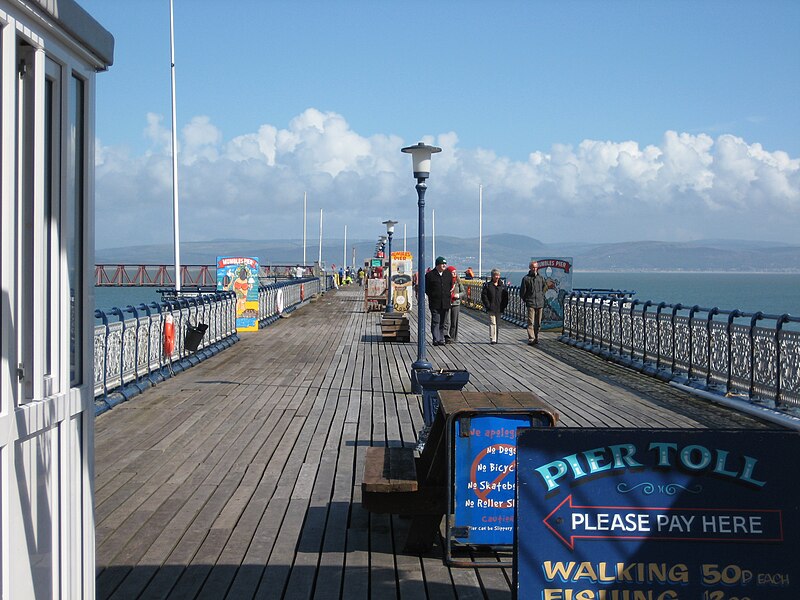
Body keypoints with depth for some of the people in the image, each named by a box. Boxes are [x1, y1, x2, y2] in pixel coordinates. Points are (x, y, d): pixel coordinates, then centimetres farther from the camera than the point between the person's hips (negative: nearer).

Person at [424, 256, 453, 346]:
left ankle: (441, 339, 15)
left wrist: (448, 295, 11)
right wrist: (432, 296, -1)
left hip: (446, 303, 4)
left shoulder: (448, 274, 9)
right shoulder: (430, 275, -3)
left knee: (443, 323, 9)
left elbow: (451, 286, 19)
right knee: (435, 322, -7)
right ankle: (436, 339, -8)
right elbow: (426, 288, 3)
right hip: (435, 304, -4)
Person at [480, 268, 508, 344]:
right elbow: (484, 296, -1)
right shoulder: (487, 285, 0)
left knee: (497, 323, 10)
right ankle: (492, 339, -13)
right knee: (492, 323, -10)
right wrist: (487, 305, -9)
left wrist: (504, 306, -1)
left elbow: (505, 297, 10)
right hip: (491, 308, -3)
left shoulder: (502, 285, 8)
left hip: (499, 308, 3)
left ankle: (495, 339, 19)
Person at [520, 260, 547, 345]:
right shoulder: (526, 278, 0)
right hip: (531, 304, -4)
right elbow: (522, 292, 4)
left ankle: (536, 338, 19)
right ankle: (531, 339, -16)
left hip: (540, 303, 4)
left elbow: (545, 288, 24)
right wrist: (526, 300, 3)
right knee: (531, 322, -12)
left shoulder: (541, 278, 10)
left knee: (538, 323, 8)